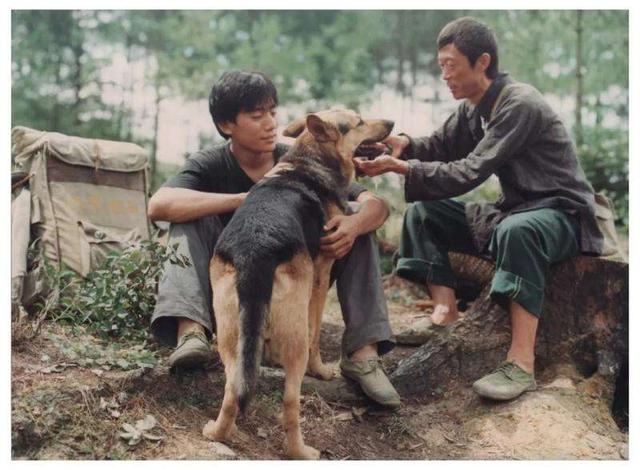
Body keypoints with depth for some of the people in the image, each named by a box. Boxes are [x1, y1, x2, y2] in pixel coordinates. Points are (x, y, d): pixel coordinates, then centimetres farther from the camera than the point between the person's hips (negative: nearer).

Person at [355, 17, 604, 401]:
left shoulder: (520, 105, -22)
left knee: (516, 230, -42)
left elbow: (471, 172, -28)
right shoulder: (474, 108, 6)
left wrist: (400, 167, -33)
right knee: (423, 212, 2)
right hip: (513, 210, 9)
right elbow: (440, 147, 7)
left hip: (563, 214, -9)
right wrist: (403, 145, -15)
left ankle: (522, 364, -41)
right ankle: (446, 312, -9)